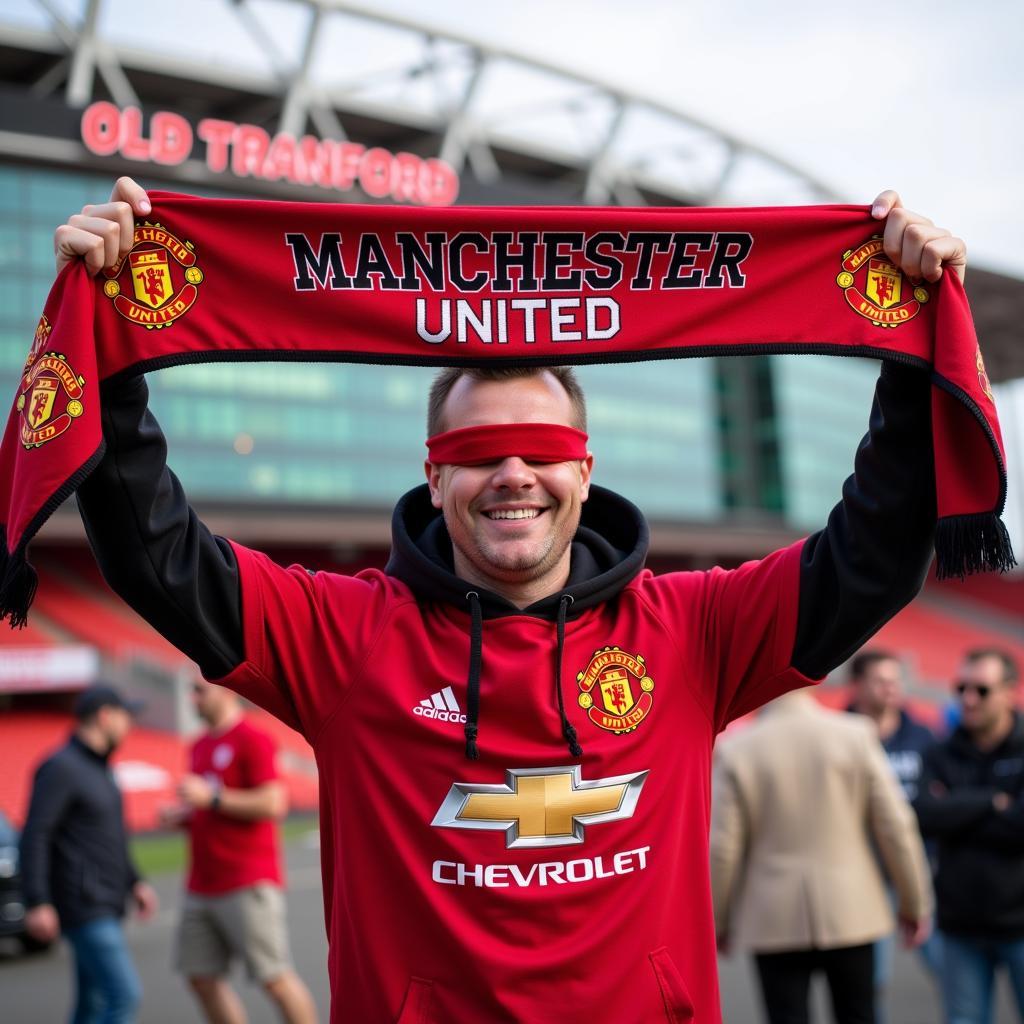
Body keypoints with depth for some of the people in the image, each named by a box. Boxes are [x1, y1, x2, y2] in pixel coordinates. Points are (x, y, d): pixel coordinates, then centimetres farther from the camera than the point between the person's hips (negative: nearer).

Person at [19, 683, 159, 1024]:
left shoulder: (97, 769, 17)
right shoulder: (60, 767, -13)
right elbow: (34, 837, -18)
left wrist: (135, 883, 16)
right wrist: (37, 903, -24)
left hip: (104, 907, 9)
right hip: (83, 908, -9)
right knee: (125, 995, -14)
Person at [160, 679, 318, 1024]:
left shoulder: (253, 740, -9)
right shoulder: (200, 747, 16)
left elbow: (272, 804, -18)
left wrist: (211, 797, -18)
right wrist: (181, 815, 7)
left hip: (249, 886, -8)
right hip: (202, 888, 8)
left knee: (274, 977, -4)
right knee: (202, 977, 6)